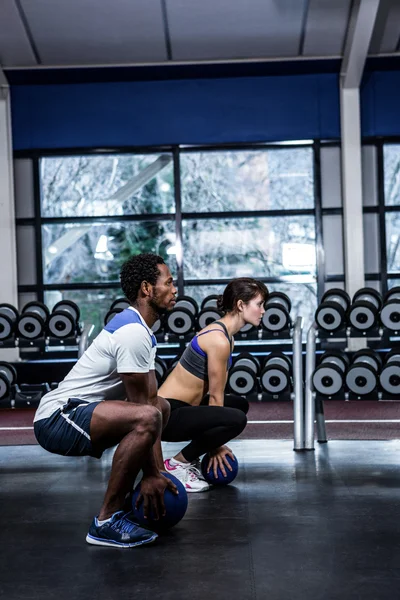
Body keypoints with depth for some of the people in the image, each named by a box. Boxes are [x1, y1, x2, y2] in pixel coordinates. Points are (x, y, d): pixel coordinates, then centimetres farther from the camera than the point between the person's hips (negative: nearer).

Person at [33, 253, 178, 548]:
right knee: (147, 417, -33)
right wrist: (151, 474, -10)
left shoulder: (140, 329, 13)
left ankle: (122, 501, 18)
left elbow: (148, 400, 11)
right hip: (58, 419, -11)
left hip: (77, 413, 11)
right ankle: (106, 522, -18)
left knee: (161, 406, 22)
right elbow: (141, 408, -17)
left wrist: (157, 471, 7)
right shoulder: (133, 333, -19)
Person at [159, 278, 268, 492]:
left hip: (180, 407, 11)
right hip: (167, 413, -10)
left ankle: (190, 460, 17)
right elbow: (215, 396, -15)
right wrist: (216, 446, -5)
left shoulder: (223, 334, 10)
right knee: (236, 419, -26)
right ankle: (177, 464, -8)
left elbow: (217, 393, 13)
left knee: (240, 404, 23)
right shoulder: (219, 340, -20)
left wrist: (216, 443, 13)